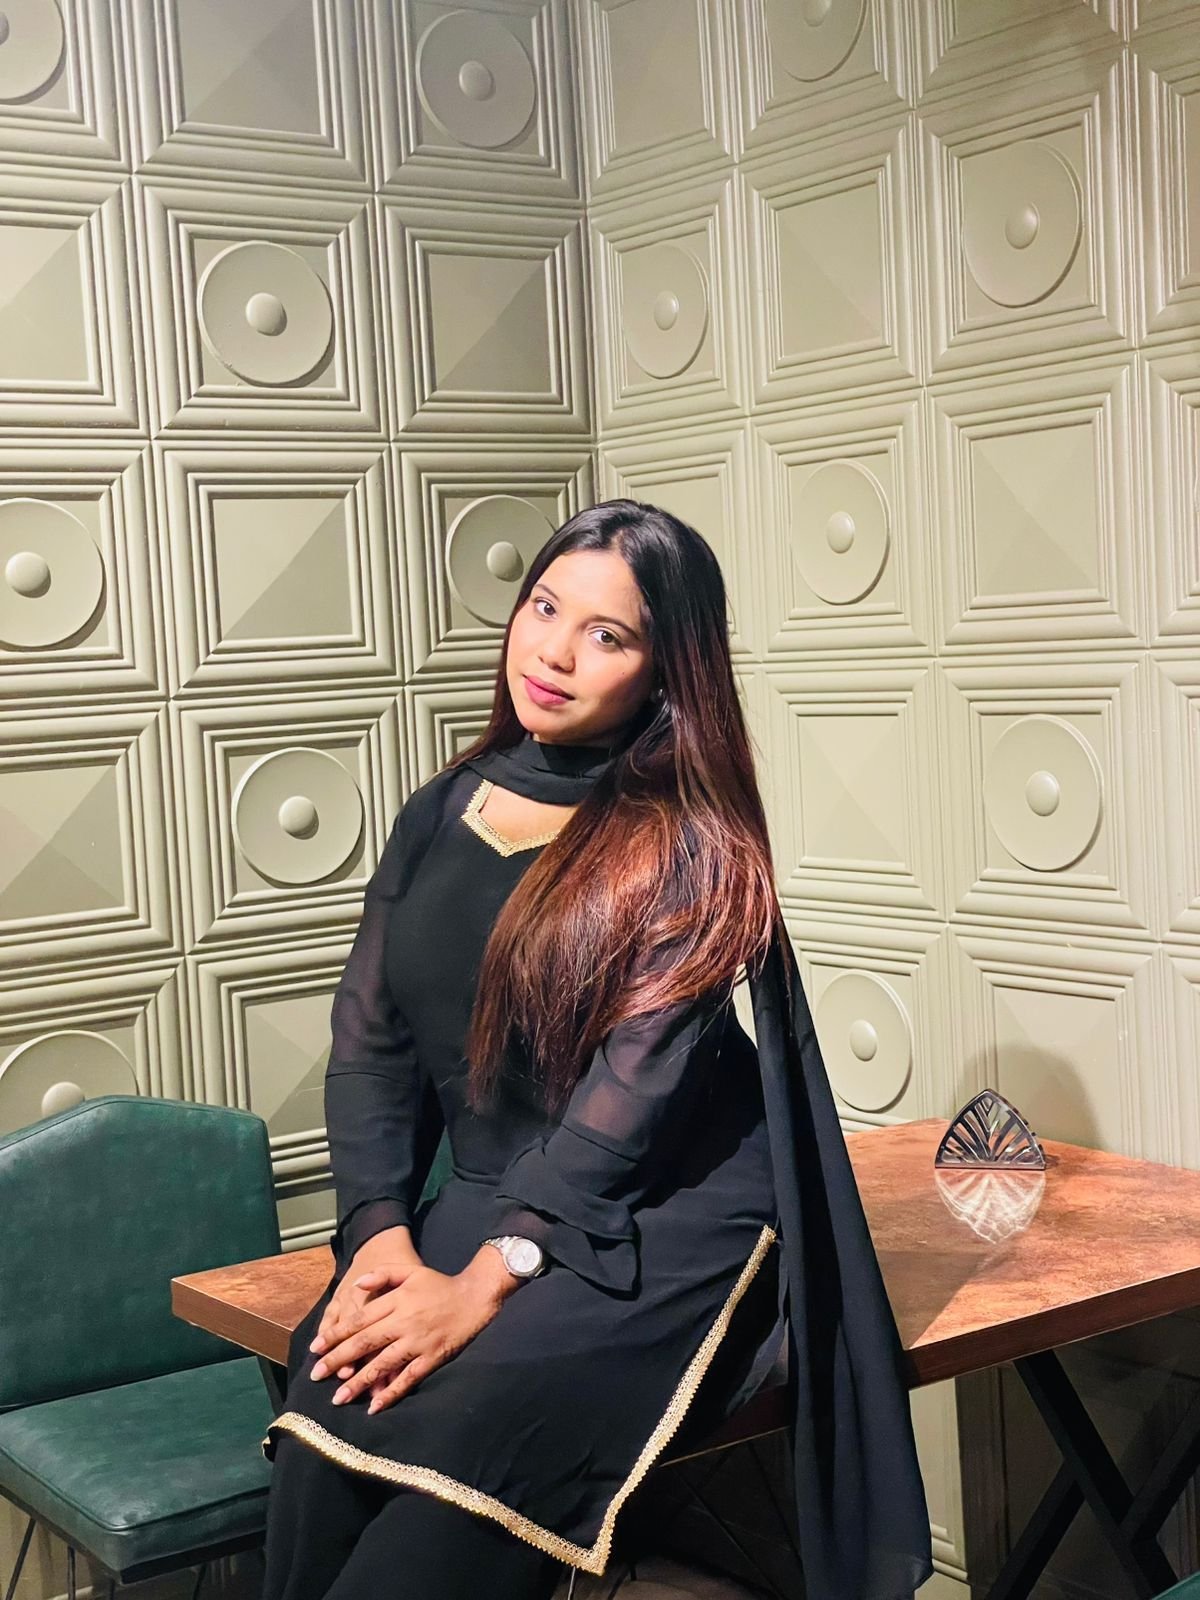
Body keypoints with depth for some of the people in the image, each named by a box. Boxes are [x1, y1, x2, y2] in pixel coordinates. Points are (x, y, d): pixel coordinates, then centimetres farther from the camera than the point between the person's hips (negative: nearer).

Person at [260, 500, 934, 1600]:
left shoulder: (688, 847, -6)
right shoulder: (439, 816, 10)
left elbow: (636, 1084, -15)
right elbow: (368, 1042, 6)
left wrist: (487, 1281, -22)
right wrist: (382, 1237, -9)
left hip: (665, 1226, -4)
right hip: (478, 1203, 5)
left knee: (468, 1422, -32)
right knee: (327, 1417, -25)